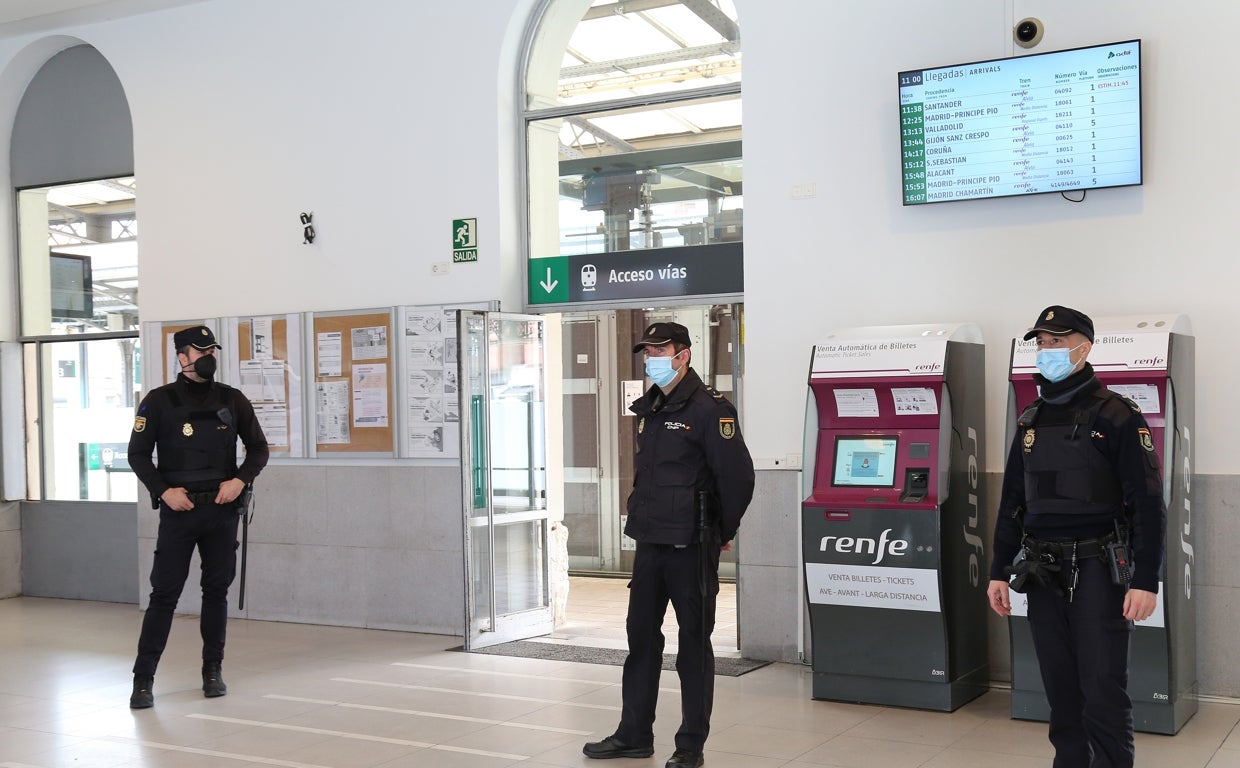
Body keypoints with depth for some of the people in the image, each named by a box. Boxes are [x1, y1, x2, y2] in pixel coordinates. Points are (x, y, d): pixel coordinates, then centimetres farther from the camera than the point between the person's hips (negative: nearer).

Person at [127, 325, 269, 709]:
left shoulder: (231, 399, 5)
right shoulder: (159, 401, -2)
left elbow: (258, 448, 10)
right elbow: (138, 453, 0)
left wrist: (240, 480, -7)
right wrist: (164, 490, -12)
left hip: (222, 509, 3)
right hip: (179, 509, -3)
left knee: (217, 590, 9)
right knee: (165, 593, -3)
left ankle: (213, 670, 20)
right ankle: (143, 679, 3)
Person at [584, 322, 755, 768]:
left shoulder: (708, 409, -13)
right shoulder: (649, 409, 13)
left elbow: (738, 476, -15)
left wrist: (722, 533, -5)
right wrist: (647, 521, 17)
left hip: (690, 547, -8)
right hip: (649, 542, 8)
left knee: (693, 643, 3)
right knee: (641, 636, 13)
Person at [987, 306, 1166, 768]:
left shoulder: (1116, 417, -6)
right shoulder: (1030, 422, 12)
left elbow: (1148, 504, -10)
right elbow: (1012, 504, 16)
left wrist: (1145, 580, -16)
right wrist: (1000, 571, 11)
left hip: (1098, 570, -5)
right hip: (1043, 573, 6)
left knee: (1103, 693, -5)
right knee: (1061, 691, 11)